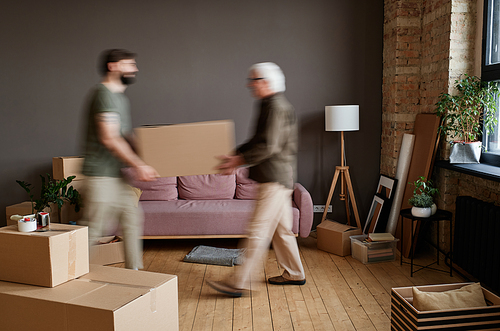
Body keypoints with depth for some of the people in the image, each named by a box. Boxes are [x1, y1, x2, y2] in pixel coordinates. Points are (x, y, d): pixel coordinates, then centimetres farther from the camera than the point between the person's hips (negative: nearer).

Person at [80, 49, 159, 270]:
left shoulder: (120, 97, 17)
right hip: (102, 174, -10)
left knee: (132, 219, 13)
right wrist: (138, 165, -21)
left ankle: (133, 271, 24)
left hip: (119, 174, 10)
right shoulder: (104, 94, -15)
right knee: (93, 229, -4)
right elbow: (110, 139, -22)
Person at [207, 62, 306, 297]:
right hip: (275, 179, 10)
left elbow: (268, 147, -23)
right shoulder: (270, 105, 18)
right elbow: (256, 142, 22)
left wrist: (239, 161, -17)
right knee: (281, 229, 17)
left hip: (275, 180, -10)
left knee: (258, 231, -8)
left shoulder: (277, 107, -14)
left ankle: (239, 283, -3)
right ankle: (294, 274, 28)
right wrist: (234, 156, 12)